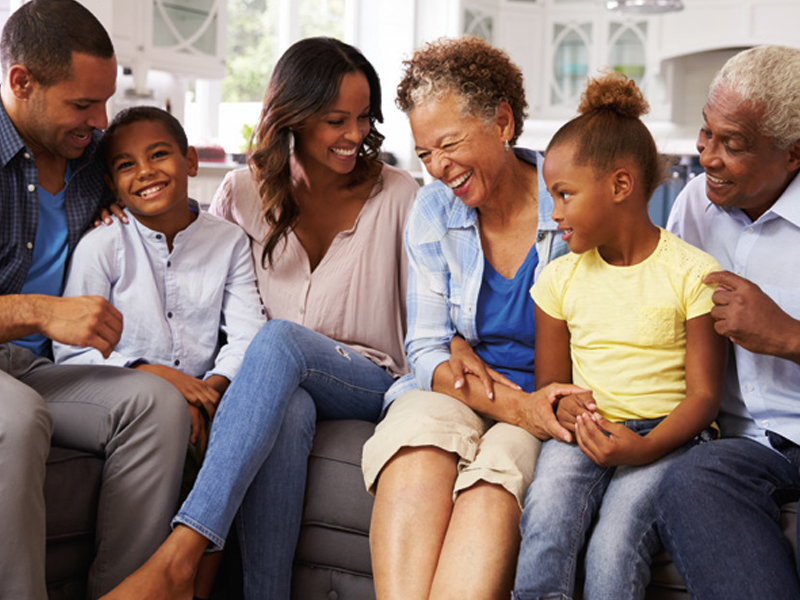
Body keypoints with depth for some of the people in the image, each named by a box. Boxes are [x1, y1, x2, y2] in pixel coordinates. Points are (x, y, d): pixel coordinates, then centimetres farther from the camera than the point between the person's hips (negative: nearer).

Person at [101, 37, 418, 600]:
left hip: (371, 384, -1)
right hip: (272, 383, 1)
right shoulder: (246, 192, 9)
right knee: (288, 411, -39)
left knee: (280, 339, -36)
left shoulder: (395, 195, 5)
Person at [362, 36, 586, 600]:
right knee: (418, 441, -33)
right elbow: (427, 352, 3)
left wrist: (465, 346, -11)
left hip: (548, 402, -2)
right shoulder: (433, 211, 5)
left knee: (494, 475, -35)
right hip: (456, 394, 3)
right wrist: (512, 404, -18)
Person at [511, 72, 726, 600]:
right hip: (583, 431, 3)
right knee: (547, 520, -29)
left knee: (614, 546, -28)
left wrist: (644, 448, -22)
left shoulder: (693, 273, -2)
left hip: (667, 435, -3)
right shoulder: (560, 278, 11)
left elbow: (704, 393, -4)